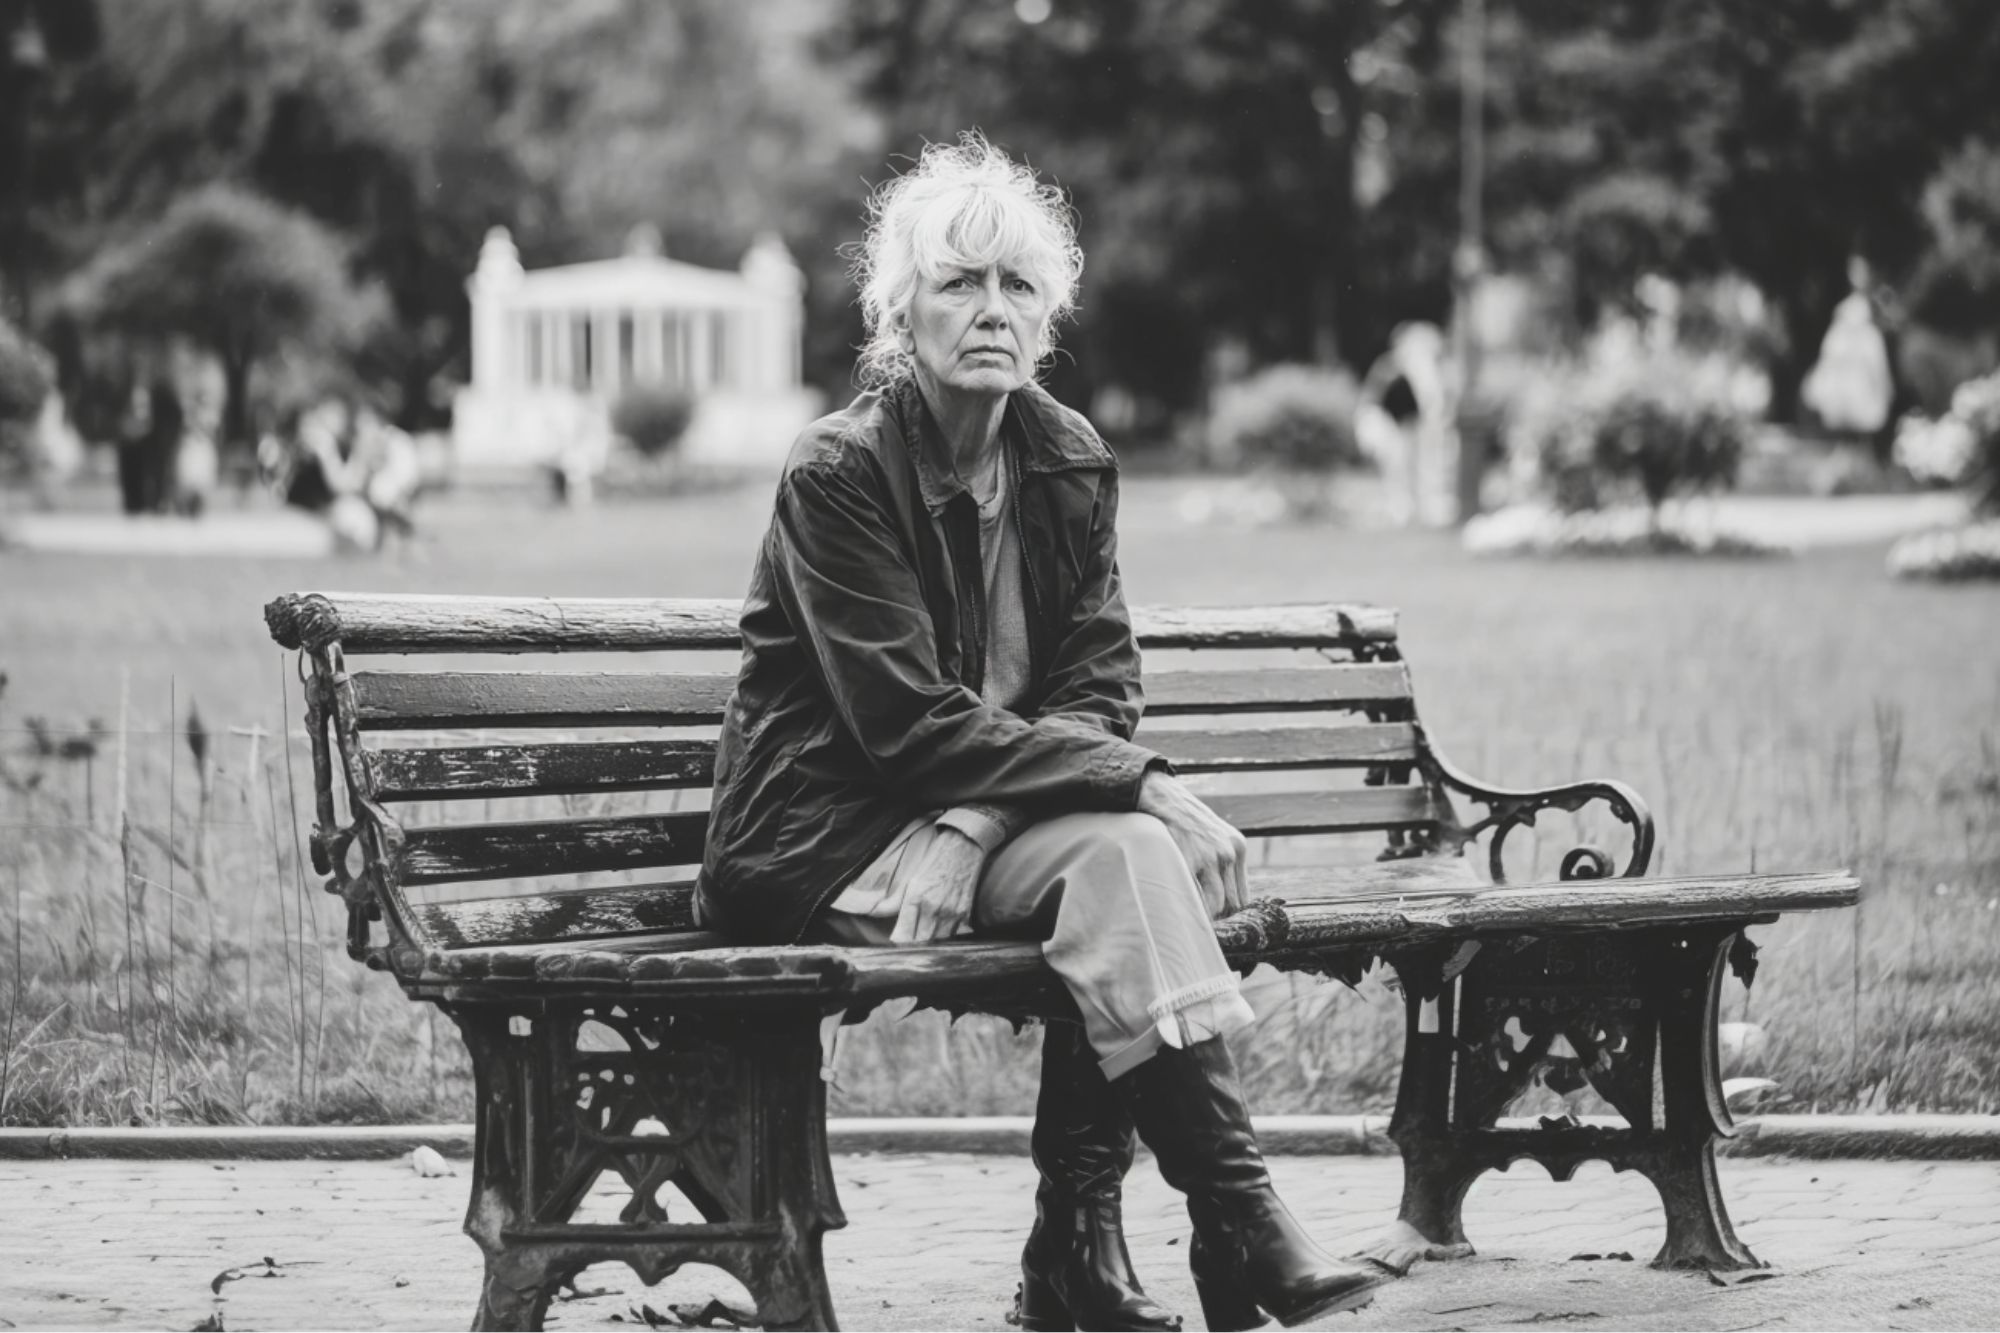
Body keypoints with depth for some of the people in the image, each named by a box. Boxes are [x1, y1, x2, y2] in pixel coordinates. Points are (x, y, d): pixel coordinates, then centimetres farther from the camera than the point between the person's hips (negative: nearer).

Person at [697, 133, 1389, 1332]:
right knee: (1119, 856, -28)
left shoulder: (1071, 465, 6)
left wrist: (973, 823, -19)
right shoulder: (838, 474, -13)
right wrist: (1138, 782, -25)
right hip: (825, 846, -6)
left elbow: (1099, 686, 1)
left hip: (980, 812, 6)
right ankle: (1241, 1228, -30)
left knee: (1148, 855, -24)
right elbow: (906, 722, -19)